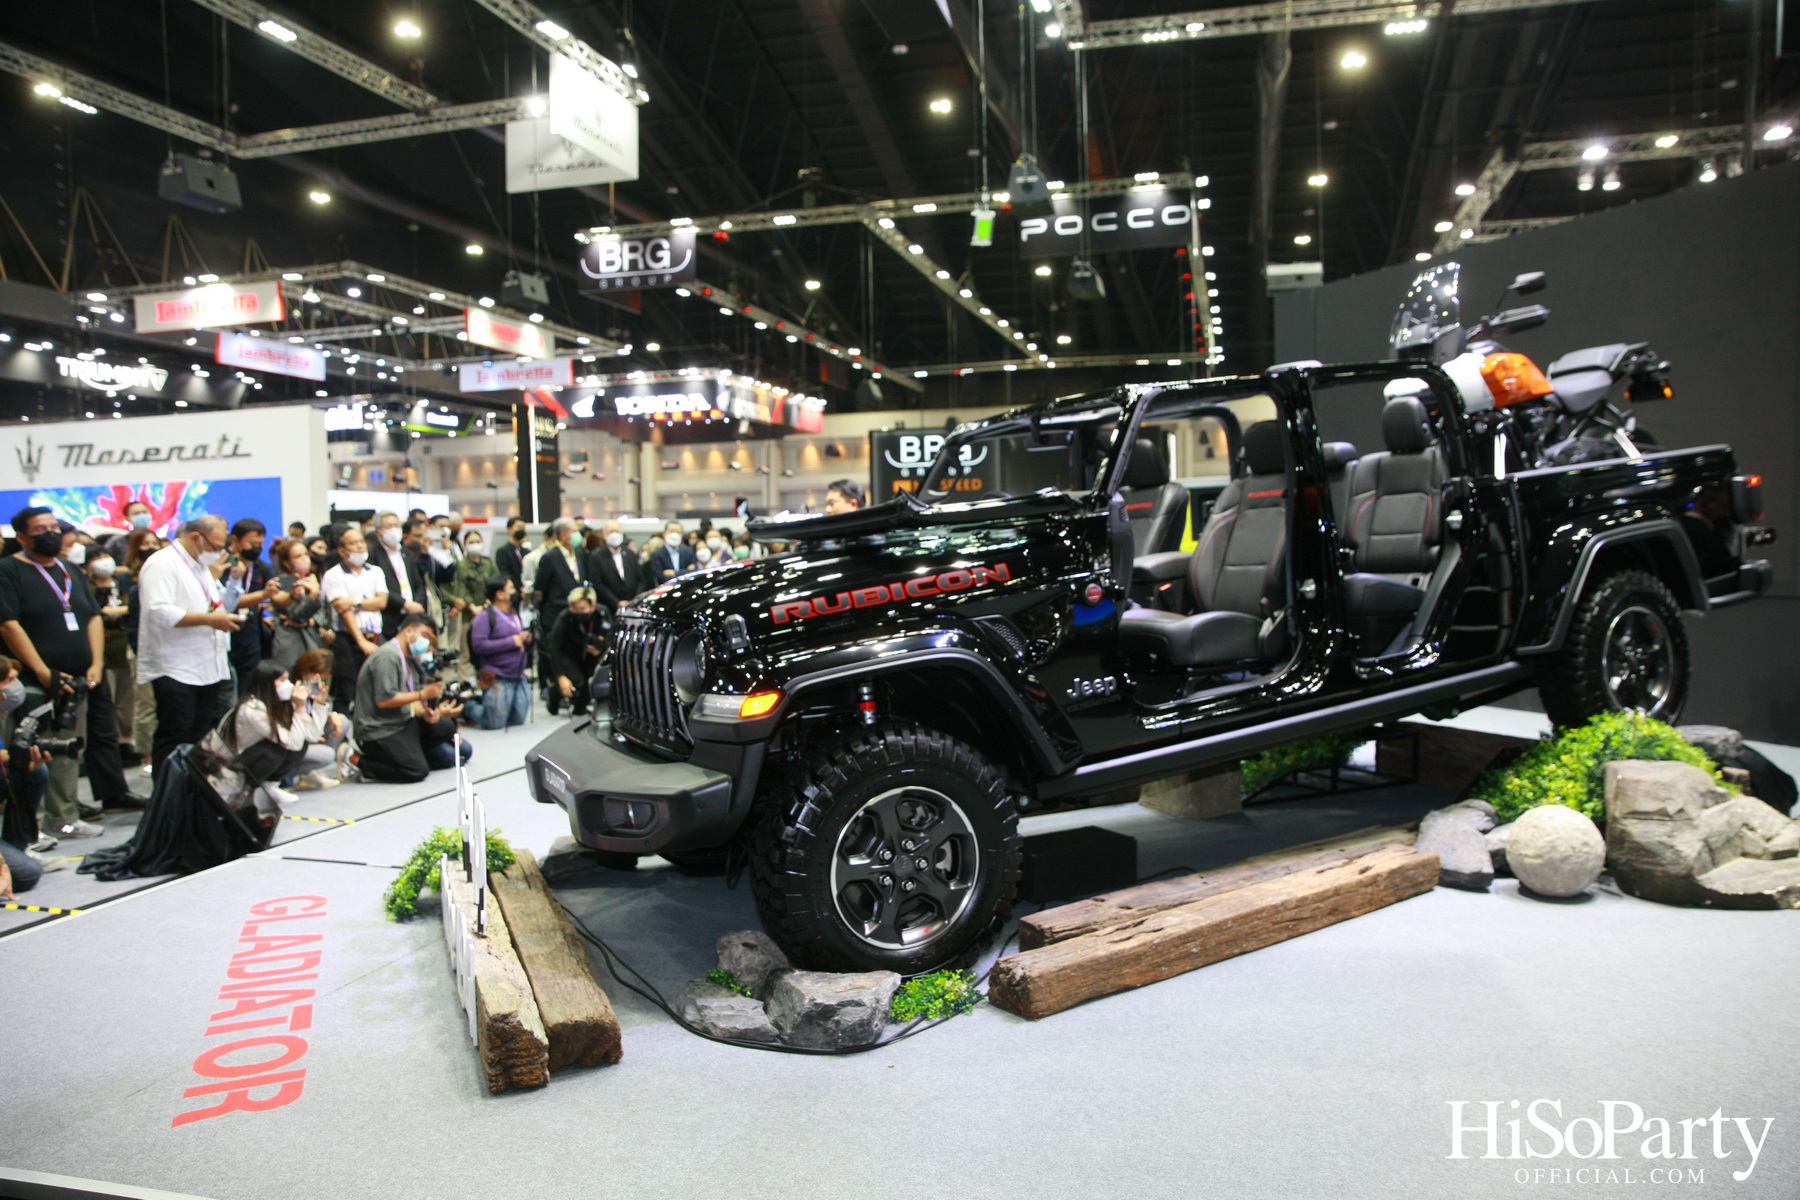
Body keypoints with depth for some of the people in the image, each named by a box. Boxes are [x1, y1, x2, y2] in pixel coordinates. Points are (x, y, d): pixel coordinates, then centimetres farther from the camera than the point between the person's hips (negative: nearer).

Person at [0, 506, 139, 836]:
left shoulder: (70, 571, 16)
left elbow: (94, 618, 13)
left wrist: (97, 664, 0)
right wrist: (43, 672, -18)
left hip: (82, 680, 6)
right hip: (40, 685, -6)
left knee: (70, 749, 14)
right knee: (49, 753, -4)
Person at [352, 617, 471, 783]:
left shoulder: (409, 659, 14)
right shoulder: (387, 656, -14)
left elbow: (410, 702, 10)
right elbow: (384, 700, -23)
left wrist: (425, 713, -10)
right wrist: (422, 694, -16)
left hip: (403, 722, 9)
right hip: (380, 731, -9)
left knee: (446, 726, -9)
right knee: (417, 771, -18)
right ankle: (357, 761, -5)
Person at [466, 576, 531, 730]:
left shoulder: (513, 613, 14)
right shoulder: (485, 616, -9)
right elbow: (478, 645, -19)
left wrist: (526, 637, 4)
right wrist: (511, 642, -18)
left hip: (519, 677, 7)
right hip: (498, 678, -7)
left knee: (519, 720, 9)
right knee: (495, 723, -6)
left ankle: (484, 701, 28)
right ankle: (468, 706, 20)